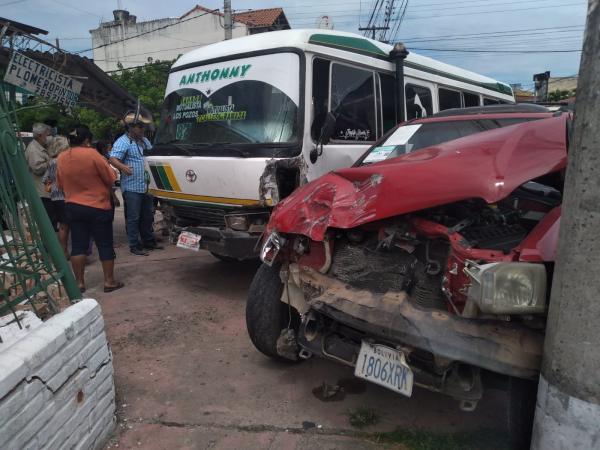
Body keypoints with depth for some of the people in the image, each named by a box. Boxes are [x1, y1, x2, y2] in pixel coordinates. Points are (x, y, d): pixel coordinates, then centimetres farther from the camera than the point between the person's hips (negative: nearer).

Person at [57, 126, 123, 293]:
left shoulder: (61, 158, 3)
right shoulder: (92, 154, -15)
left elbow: (61, 185, 12)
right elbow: (111, 178, -10)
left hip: (73, 207, 5)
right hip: (97, 207, -5)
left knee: (78, 246, 10)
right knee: (105, 245, 4)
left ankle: (80, 283, 14)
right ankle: (109, 281, 8)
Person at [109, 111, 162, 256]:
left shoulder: (143, 140, 15)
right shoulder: (122, 142, -11)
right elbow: (113, 159, -22)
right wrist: (123, 167, -41)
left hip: (145, 187, 8)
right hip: (131, 187, -8)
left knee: (147, 216, 16)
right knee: (133, 218, -1)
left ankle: (149, 241, 29)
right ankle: (135, 246, 7)